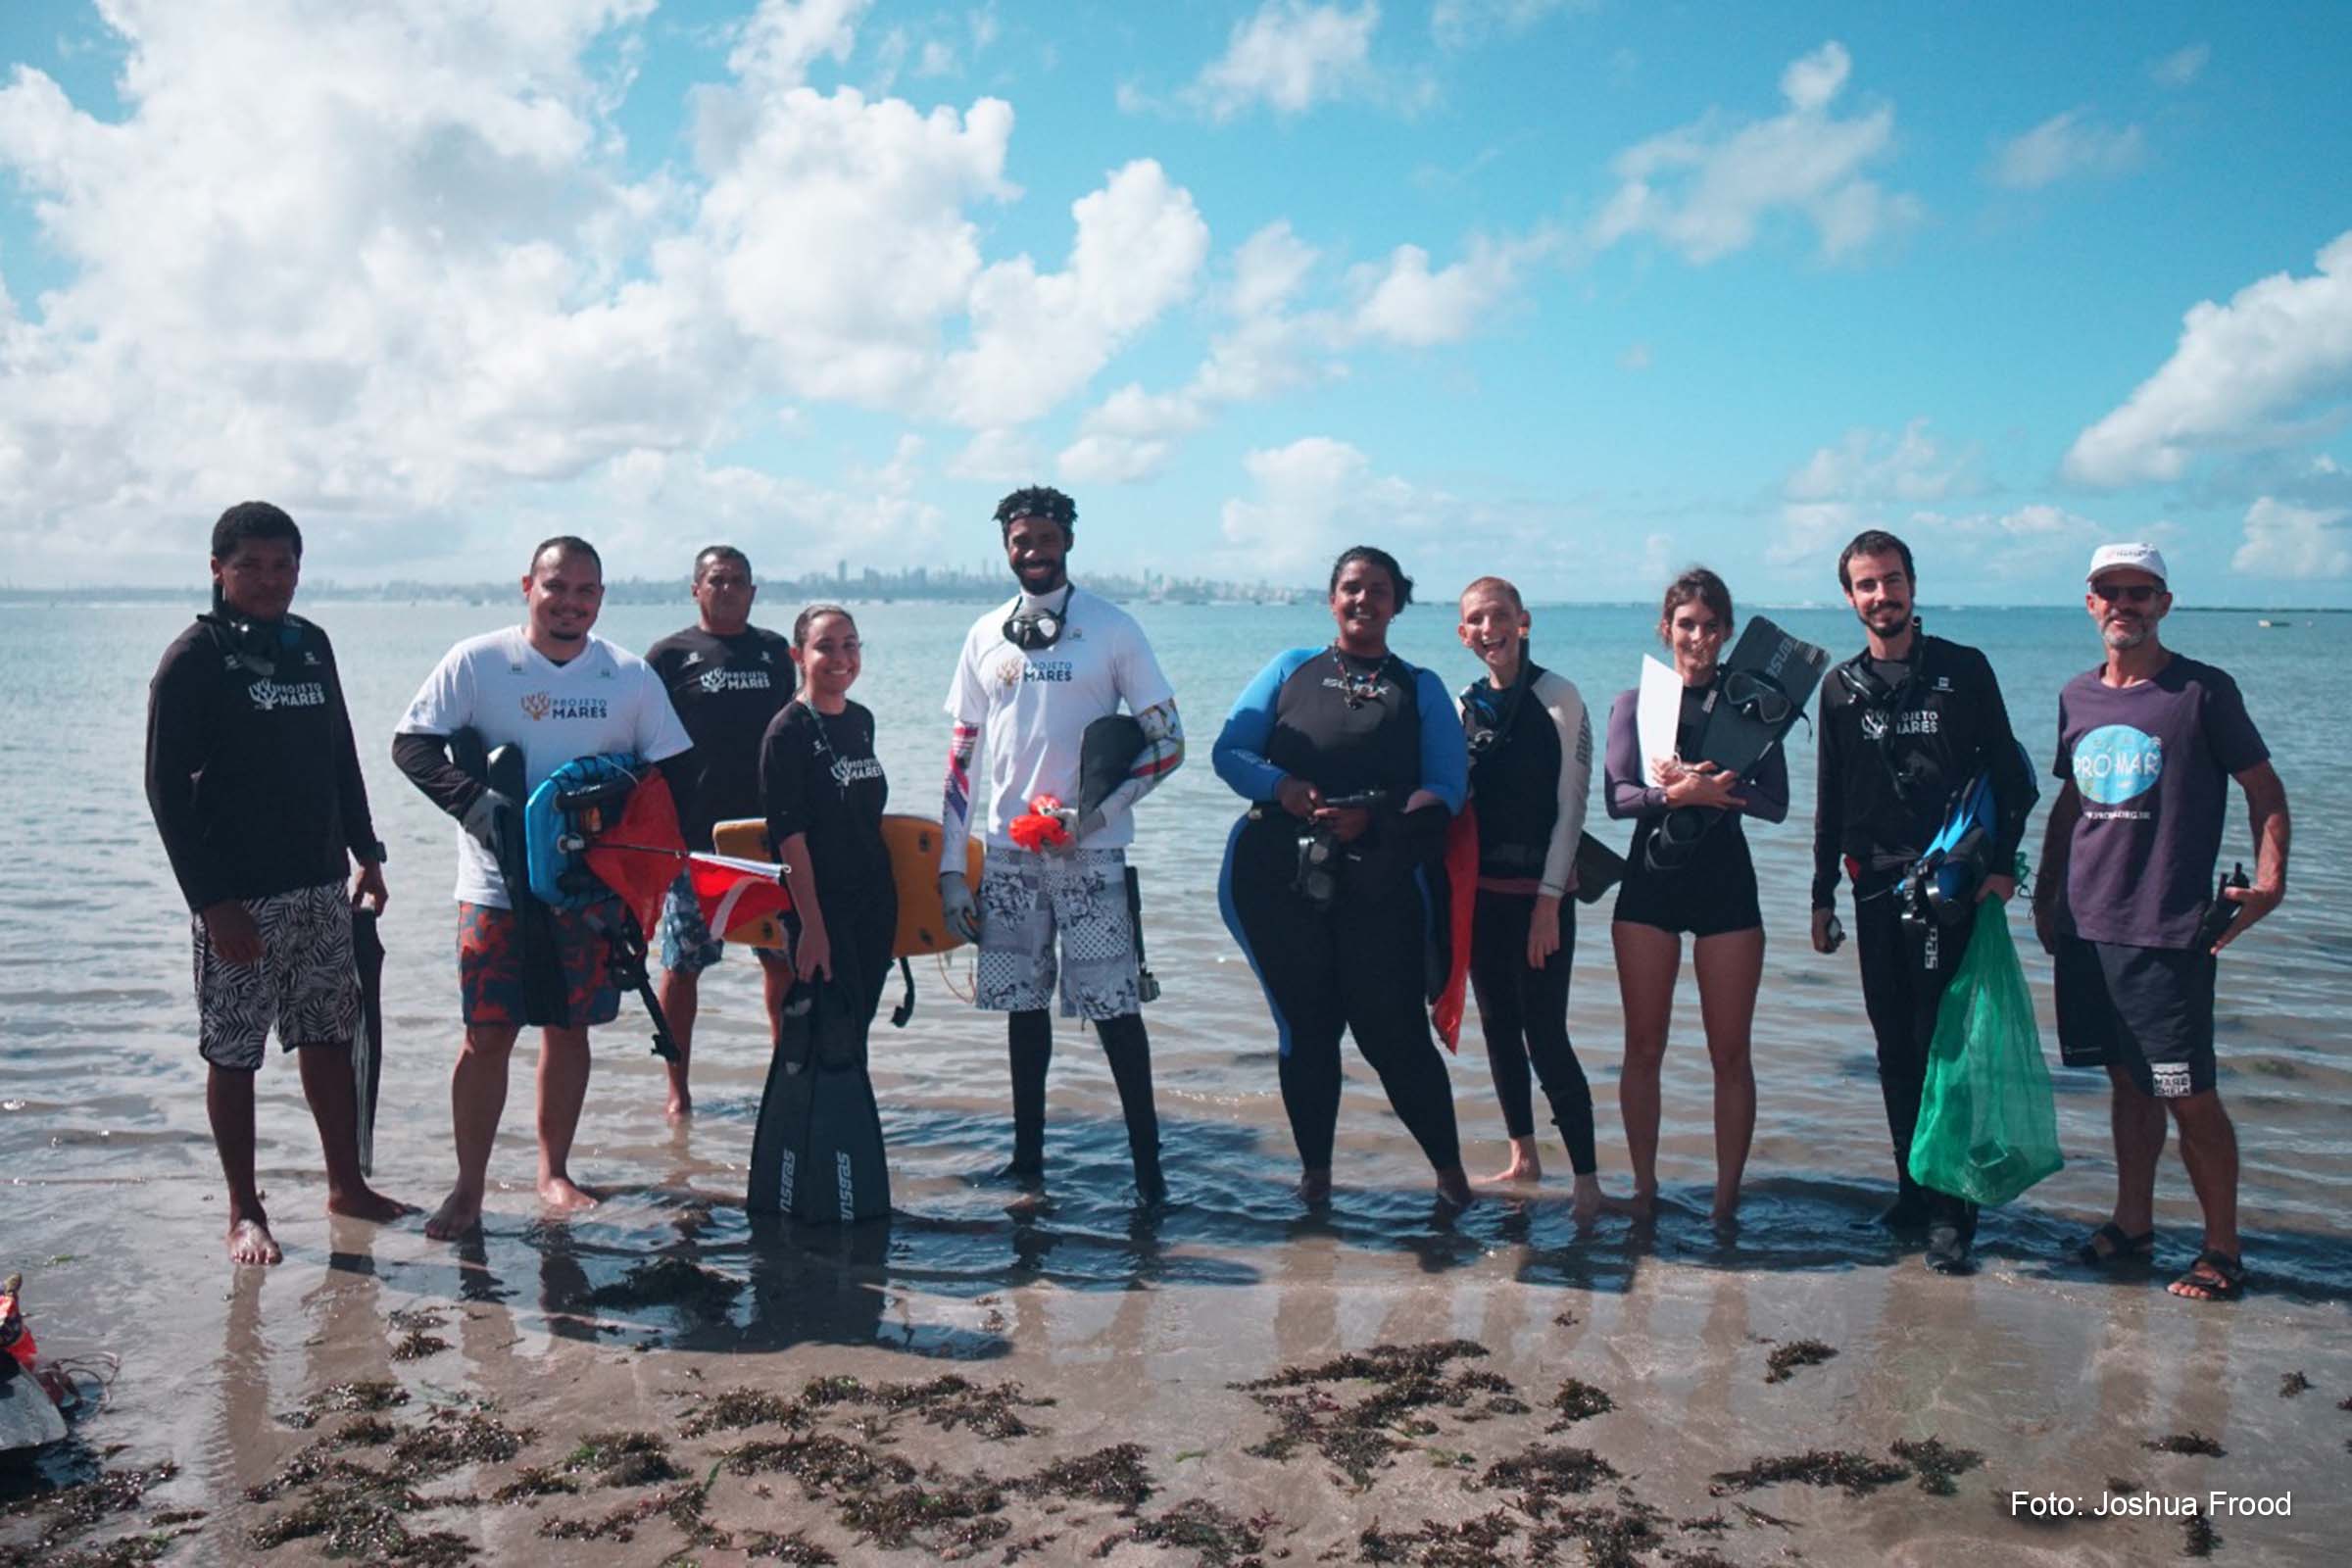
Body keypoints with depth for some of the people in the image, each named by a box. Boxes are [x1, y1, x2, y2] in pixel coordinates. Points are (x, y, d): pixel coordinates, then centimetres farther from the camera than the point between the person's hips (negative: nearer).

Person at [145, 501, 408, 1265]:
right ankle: (244, 1211, 14)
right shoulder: (194, 658, -9)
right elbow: (167, 787, -12)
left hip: (320, 885, 6)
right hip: (238, 894, -6)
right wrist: (210, 900, -16)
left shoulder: (311, 645, 9)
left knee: (329, 1037, 13)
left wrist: (366, 854, 13)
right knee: (232, 1053, 3)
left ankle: (347, 1184, 24)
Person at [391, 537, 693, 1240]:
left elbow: (672, 776, 8)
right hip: (496, 885, -2)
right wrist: (473, 800, -19)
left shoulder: (632, 676, 4)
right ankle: (468, 1188, 9)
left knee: (569, 1029, 10)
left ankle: (554, 1171, 25)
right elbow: (411, 743, -4)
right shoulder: (477, 662, -3)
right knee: (487, 1036, -2)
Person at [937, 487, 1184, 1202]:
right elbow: (962, 755, 11)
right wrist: (951, 866, 6)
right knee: (1022, 1002, 9)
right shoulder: (986, 635, 11)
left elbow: (1167, 741, -1)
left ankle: (1146, 1161, 5)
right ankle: (1027, 1153, 20)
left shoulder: (1113, 629, 0)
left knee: (1113, 1006, -4)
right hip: (1007, 850, 4)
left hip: (1089, 850, -4)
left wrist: (1098, 811, -14)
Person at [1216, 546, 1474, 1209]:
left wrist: (1371, 818, -14)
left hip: (1379, 885, -1)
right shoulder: (1291, 669, 14)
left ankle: (1449, 1168, 12)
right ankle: (1314, 1169, 21)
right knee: (1306, 1028, 8)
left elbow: (1447, 785, 2)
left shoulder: (1420, 688, 13)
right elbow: (1229, 750, 8)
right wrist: (1283, 788, -12)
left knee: (1394, 1031, -3)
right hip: (1279, 878, 1)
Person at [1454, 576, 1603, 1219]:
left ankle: (1587, 1178, 1)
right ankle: (1523, 1156, 23)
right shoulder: (1467, 704, 9)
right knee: (1498, 1026, 11)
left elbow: (1571, 805, -9)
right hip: (1480, 891, 6)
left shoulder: (1557, 696, -6)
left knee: (1546, 1035, -8)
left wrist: (1549, 900, -13)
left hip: (1538, 892, -5)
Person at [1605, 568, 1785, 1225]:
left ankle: (1727, 1197, 11)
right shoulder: (1636, 702, 7)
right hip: (1650, 880, 1)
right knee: (1643, 1048, 5)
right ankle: (1644, 1190, 16)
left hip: (1725, 879, 0)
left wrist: (1700, 789, -17)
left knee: (1730, 1053, 1)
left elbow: (1775, 801, -3)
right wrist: (1680, 794, -22)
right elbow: (1617, 796, -5)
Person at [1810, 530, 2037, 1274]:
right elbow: (1831, 798, 15)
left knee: (1943, 1046, -6)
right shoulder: (1842, 688, 11)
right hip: (1877, 890, 4)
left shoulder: (1963, 670, 2)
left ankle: (1951, 1212, 0)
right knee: (1896, 1050, 8)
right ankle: (1913, 1192, 19)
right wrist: (1822, 894, 13)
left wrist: (2001, 864, -9)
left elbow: (2007, 774, 2)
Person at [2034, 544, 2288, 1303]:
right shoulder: (2076, 697, 11)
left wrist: (2269, 881, -14)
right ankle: (2132, 1225, 24)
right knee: (2128, 1084, 14)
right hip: (2085, 926, 5)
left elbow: (2264, 789, -1)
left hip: (2169, 933, -5)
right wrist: (2045, 890, 19)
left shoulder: (2203, 691, -4)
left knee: (2190, 1097, -2)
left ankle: (2223, 1249, 11)